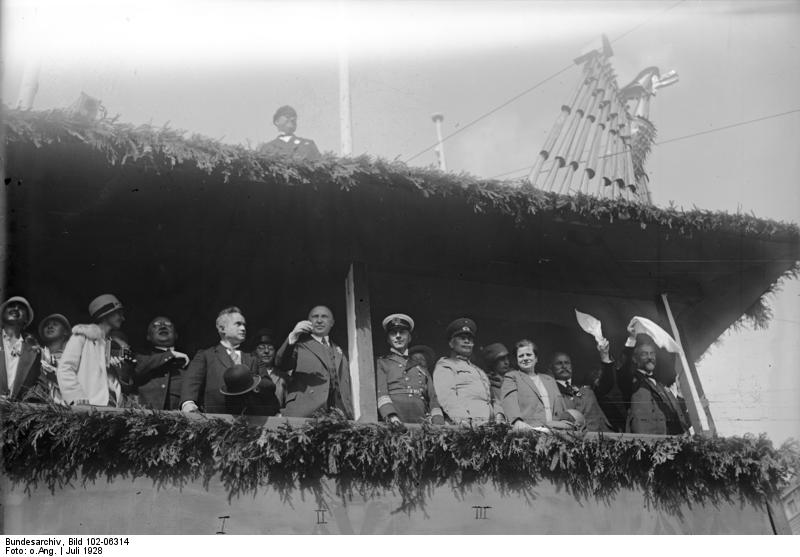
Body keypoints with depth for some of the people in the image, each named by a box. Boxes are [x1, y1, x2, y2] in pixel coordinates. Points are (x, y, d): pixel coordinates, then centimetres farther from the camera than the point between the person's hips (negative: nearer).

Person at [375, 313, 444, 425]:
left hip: (420, 422, 3)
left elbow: (433, 398, 17)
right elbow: (380, 393, 1)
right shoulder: (381, 363, 17)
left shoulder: (420, 365, 26)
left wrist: (438, 424, -1)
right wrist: (390, 416, -18)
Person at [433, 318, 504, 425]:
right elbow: (446, 398, -5)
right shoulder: (444, 366, 12)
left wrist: (499, 415, 3)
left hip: (489, 425, 6)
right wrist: (464, 420, -20)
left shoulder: (479, 371, 34)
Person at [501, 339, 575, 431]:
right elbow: (510, 401, -5)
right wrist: (517, 421, -27)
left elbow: (562, 411, 24)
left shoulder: (549, 380, 30)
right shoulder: (511, 377, 16)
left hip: (556, 427, 5)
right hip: (528, 428, -5)